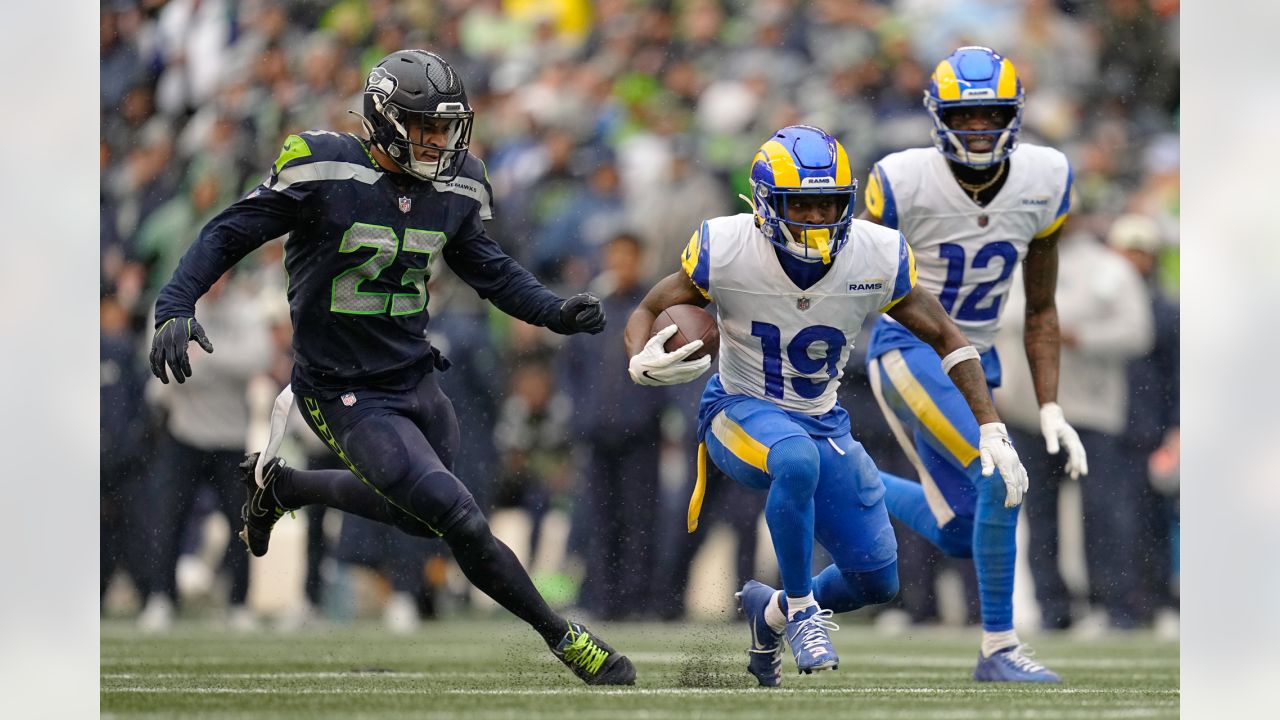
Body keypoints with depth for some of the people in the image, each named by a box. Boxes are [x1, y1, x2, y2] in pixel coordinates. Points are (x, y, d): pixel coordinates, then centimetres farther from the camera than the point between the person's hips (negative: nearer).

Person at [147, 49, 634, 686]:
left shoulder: (455, 187, -1)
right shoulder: (325, 171, -19)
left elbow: (487, 267, 14)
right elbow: (230, 234, -13)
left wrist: (554, 311, -1)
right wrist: (175, 308, -25)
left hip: (415, 378, 7)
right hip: (345, 395, -7)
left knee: (416, 514, 25)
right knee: (461, 523, -14)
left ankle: (278, 483, 45)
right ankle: (563, 638, 2)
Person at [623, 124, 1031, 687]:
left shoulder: (878, 257, -15)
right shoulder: (725, 251, -20)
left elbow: (945, 338, -3)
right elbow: (647, 312, -7)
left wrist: (991, 431, -11)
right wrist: (643, 362, -31)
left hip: (822, 422, 4)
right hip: (741, 411, -4)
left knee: (877, 582, 2)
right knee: (798, 460, -40)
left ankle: (772, 612, 34)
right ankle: (800, 608, -18)